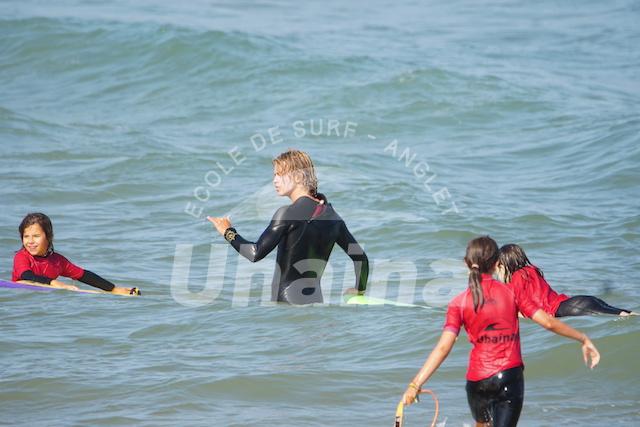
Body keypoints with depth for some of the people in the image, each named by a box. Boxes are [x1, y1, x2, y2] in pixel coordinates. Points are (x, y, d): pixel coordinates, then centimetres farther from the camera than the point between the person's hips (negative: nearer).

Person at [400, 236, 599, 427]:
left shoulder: (459, 303, -5)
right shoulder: (511, 292, -3)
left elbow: (443, 347, -14)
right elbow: (548, 322, -4)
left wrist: (415, 385, -15)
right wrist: (584, 339, 9)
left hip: (477, 380, 1)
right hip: (510, 376, -1)